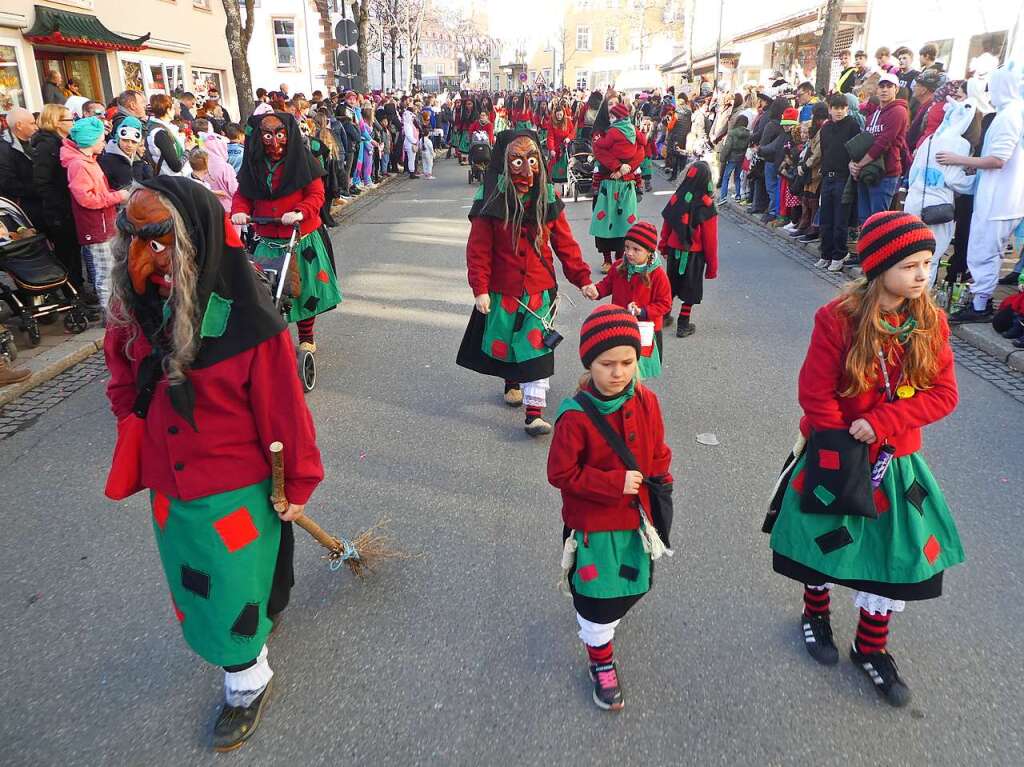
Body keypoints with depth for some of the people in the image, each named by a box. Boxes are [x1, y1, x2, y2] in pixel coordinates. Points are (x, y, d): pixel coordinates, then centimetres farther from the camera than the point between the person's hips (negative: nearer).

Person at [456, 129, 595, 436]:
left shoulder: (547, 198, -2)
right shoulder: (490, 200, -9)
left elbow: (565, 242, 2)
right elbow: (478, 248, -9)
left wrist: (582, 278, -2)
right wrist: (480, 289, -14)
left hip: (539, 288, 1)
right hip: (502, 289, 0)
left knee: (536, 346, -5)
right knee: (505, 339, 17)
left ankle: (535, 412, -2)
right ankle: (512, 382, 46)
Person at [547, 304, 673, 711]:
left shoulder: (646, 402, -7)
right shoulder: (575, 416, -23)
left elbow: (659, 455, 5)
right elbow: (561, 473, -19)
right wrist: (615, 483, -24)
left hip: (635, 519, 5)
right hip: (593, 526, -5)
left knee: (629, 587, 22)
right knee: (597, 600, 9)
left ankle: (606, 615, 56)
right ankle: (601, 662, 33)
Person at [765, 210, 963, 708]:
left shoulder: (930, 322, -7)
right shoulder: (838, 319, -20)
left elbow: (943, 394, -8)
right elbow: (815, 395, -17)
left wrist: (880, 423, -21)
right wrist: (844, 456, -15)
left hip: (896, 462, 4)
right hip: (838, 458, -3)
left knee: (898, 555, 11)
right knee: (825, 542, 17)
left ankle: (871, 648, 33)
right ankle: (816, 614, 46)